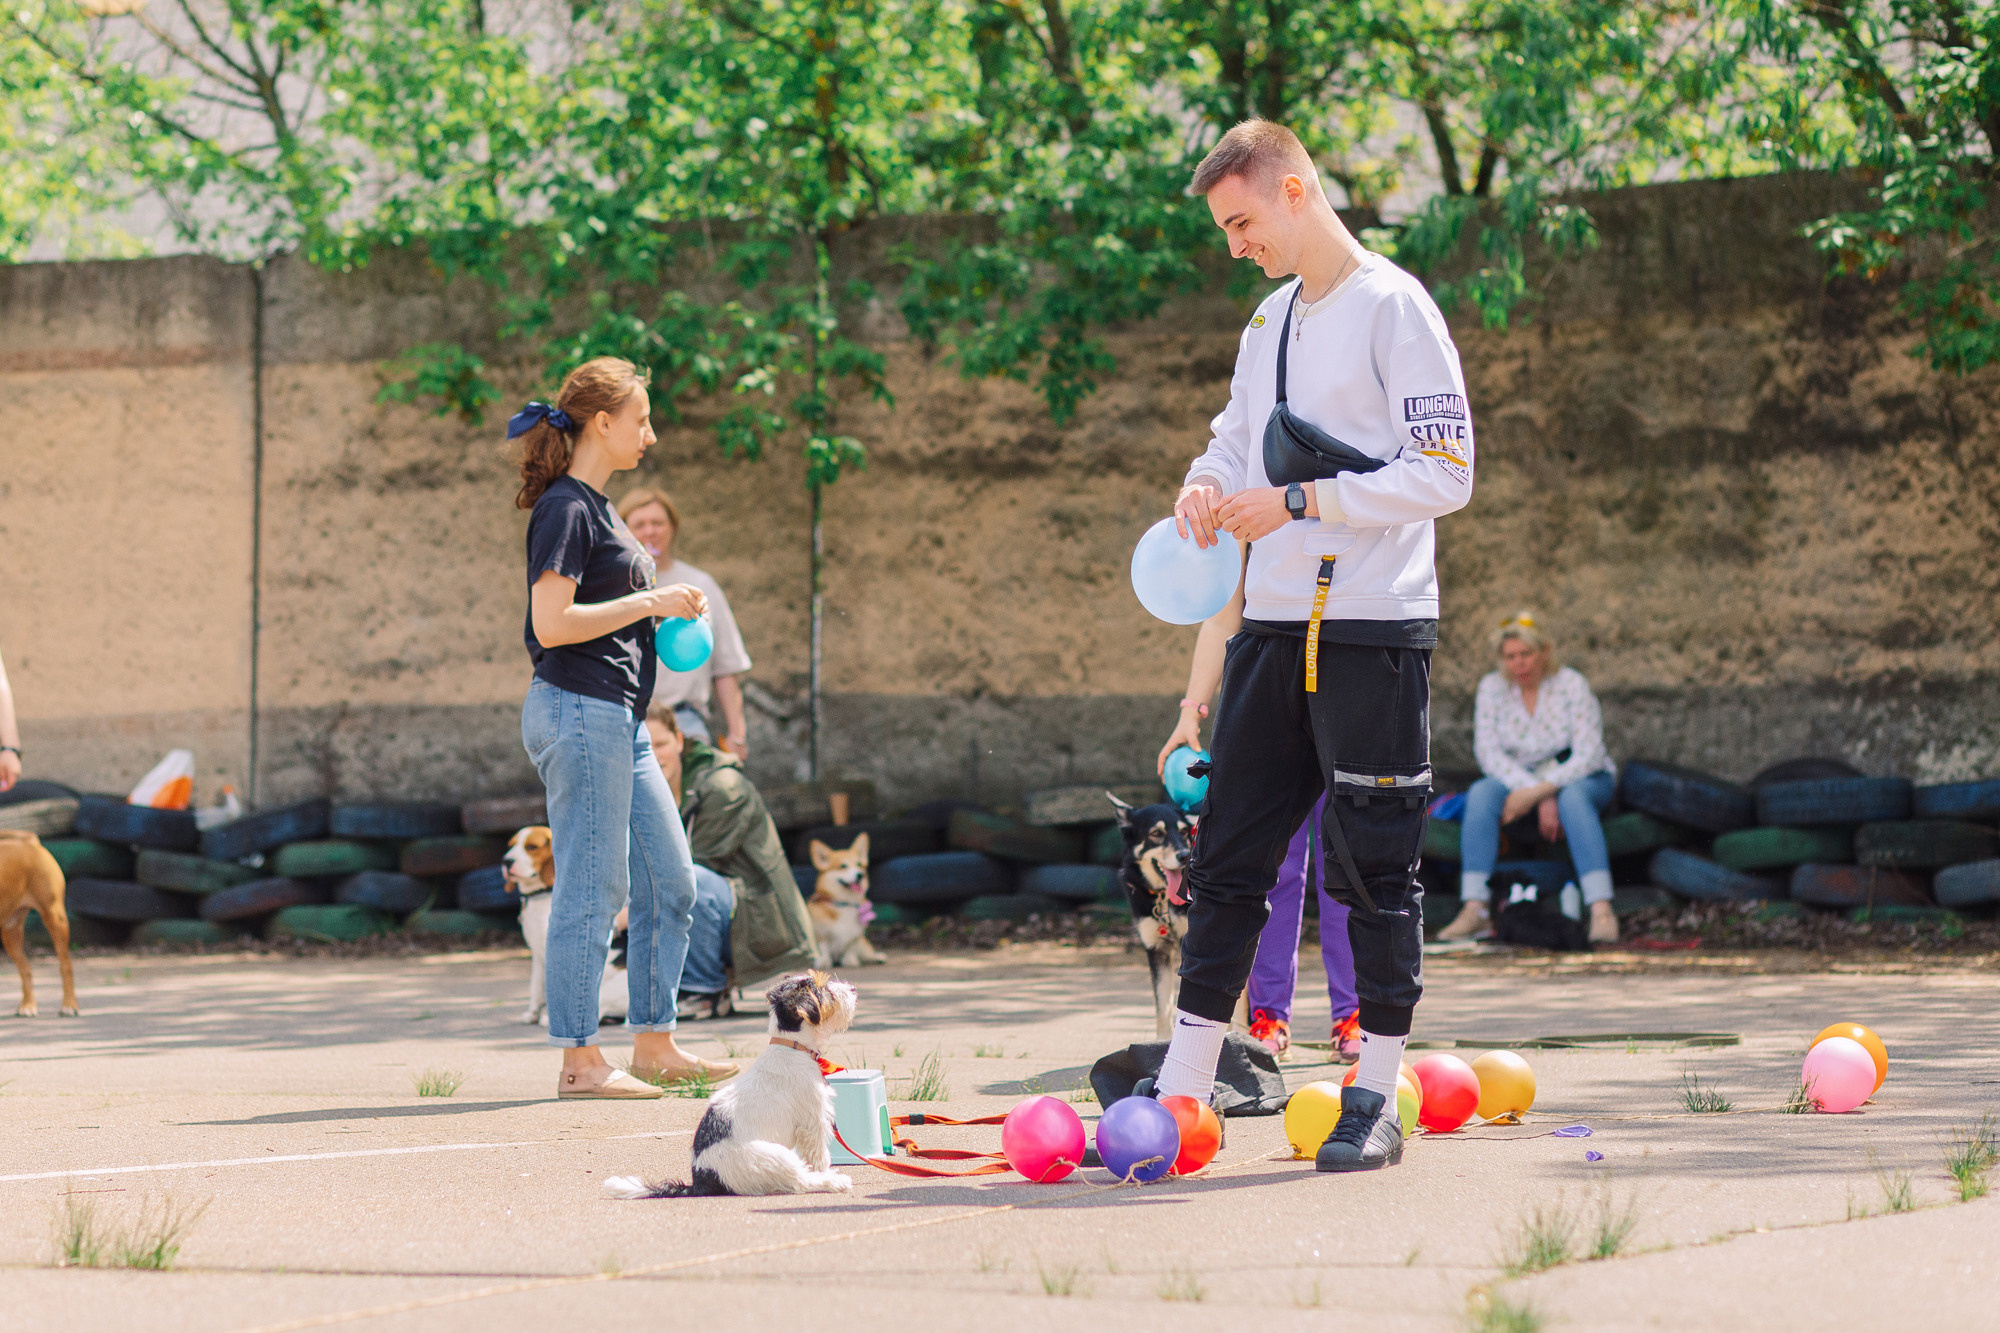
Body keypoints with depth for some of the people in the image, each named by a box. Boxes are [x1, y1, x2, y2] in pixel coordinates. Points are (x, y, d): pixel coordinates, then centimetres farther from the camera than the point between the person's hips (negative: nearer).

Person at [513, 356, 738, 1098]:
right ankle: (580, 1063, -2)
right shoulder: (565, 508, -12)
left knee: (670, 883, 11)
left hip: (616, 718, 10)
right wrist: (649, 601, -15)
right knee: (592, 890, -6)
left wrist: (661, 605, 11)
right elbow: (552, 624, -20)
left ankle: (653, 1045, 18)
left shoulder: (595, 507, 17)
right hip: (578, 710, -10)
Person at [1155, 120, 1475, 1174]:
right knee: (1229, 857, 6)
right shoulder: (1271, 320, 16)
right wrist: (1209, 484, 2)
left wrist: (1299, 503, -17)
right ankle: (1181, 1089, 9)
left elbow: (1445, 472, -14)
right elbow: (1237, 435, 26)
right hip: (1274, 623, 7)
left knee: (1374, 867, -1)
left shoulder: (1392, 308, -9)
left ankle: (1376, 1100, 5)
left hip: (1372, 630, -7)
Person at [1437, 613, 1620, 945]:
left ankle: (1602, 910, -48)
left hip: (1582, 779, -3)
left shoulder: (1571, 685, -14)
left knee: (1572, 796, -38)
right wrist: (1541, 798, -24)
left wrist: (1536, 792, -30)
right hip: (1519, 778, 3)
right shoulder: (1492, 688, -5)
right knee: (1481, 793, -28)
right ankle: (1474, 911, -38)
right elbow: (1489, 753, -12)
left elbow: (1588, 755, -20)